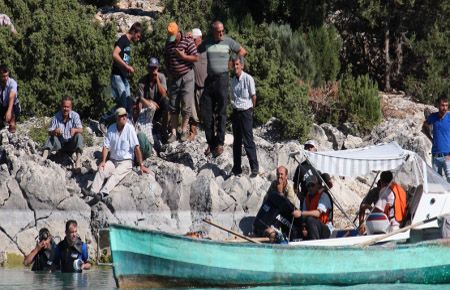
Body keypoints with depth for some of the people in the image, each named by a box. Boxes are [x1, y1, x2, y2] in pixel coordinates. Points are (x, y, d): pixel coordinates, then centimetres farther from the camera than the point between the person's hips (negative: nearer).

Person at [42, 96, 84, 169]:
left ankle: (78, 160, -40)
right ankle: (43, 158, -39)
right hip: (60, 143, 1)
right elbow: (50, 133, -8)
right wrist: (54, 131, -33)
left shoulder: (75, 115, -8)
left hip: (71, 143, -1)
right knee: (51, 138, -23)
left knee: (79, 136, -28)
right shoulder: (56, 117, -6)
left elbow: (80, 130, -17)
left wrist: (75, 130, -41)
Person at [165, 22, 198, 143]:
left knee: (186, 105, -3)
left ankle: (184, 130, 9)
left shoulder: (188, 41, -8)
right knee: (173, 106, 4)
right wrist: (169, 74, 9)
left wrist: (183, 56, -18)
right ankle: (173, 132, 6)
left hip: (187, 76, -4)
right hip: (174, 78, 4)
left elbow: (196, 58, -9)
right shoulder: (168, 43, 6)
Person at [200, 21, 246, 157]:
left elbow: (242, 51, 14)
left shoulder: (228, 41, 2)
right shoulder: (207, 42, 9)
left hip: (222, 78, -3)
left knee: (221, 112, -3)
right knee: (206, 112, 2)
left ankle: (220, 143, -1)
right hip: (209, 78, 3)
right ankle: (210, 143, 10)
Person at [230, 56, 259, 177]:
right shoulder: (233, 80, 8)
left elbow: (253, 96, -2)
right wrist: (234, 106, 11)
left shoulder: (248, 79, -10)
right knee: (236, 141, 10)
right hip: (235, 112, 6)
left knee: (248, 141, -9)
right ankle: (236, 168, 17)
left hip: (245, 112, -6)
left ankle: (254, 168, -5)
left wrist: (250, 109, 7)